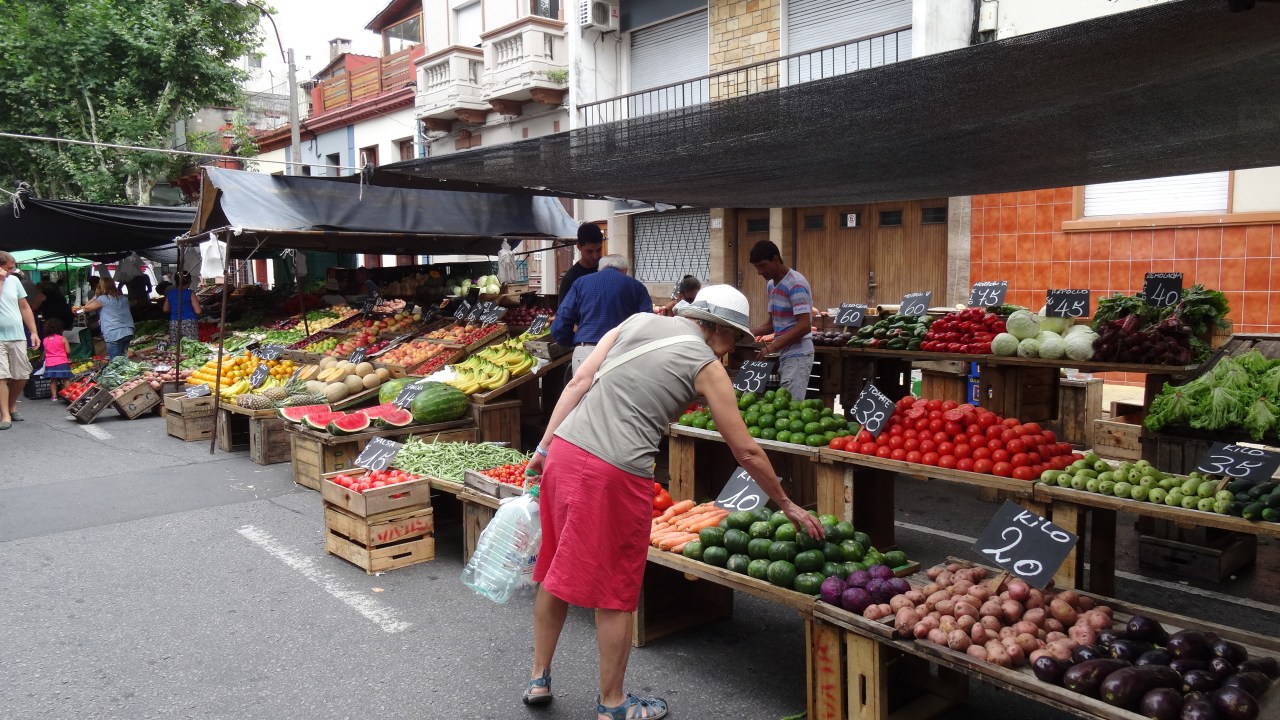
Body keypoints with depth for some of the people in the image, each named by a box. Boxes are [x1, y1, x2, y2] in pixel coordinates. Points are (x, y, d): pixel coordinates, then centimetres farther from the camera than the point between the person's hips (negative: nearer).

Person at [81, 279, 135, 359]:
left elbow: (86, 308, 9)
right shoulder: (123, 298, 16)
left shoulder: (102, 299, -1)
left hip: (114, 335, -6)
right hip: (128, 332, 6)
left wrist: (95, 297, 16)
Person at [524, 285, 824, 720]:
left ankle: (539, 680, 36)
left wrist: (544, 446, 9)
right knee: (614, 594, 10)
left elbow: (580, 382, 7)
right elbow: (745, 452, 5)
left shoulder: (636, 322, 14)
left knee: (558, 572, 20)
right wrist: (788, 506, 17)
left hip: (564, 452, 6)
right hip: (614, 474, -6)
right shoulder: (707, 367, 2)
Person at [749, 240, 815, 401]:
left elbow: (804, 326, -21)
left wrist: (772, 347, -23)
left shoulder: (795, 284, -14)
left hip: (797, 356, -8)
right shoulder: (770, 285, 13)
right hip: (783, 355, 8)